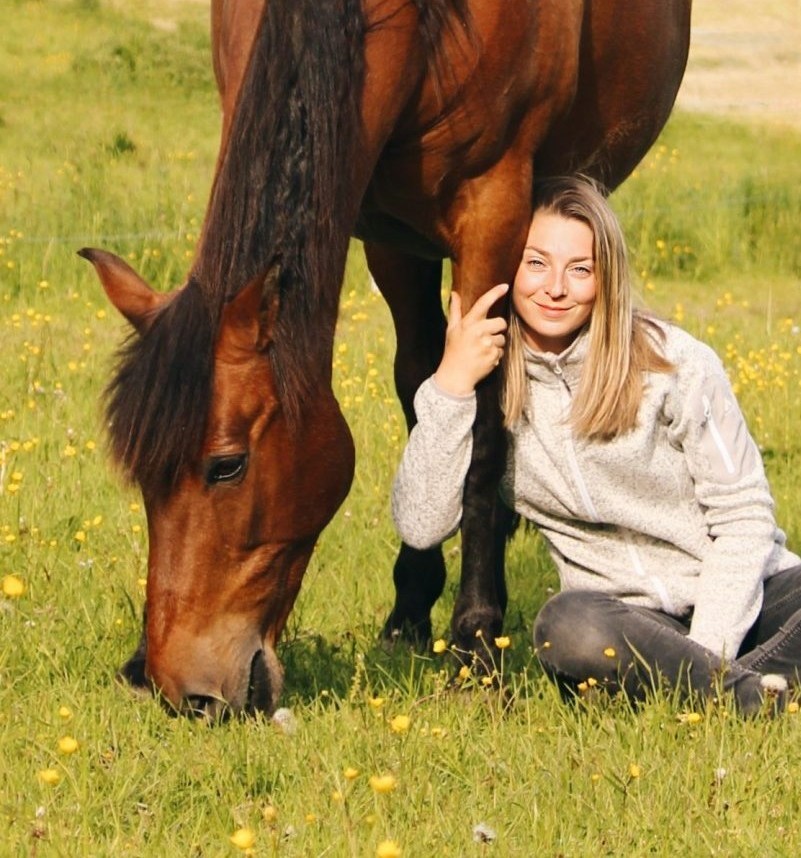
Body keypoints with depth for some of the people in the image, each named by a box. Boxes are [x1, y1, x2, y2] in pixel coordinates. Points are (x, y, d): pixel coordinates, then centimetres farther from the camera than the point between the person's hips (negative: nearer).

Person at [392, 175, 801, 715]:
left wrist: (706, 656, -17)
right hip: (625, 617, 1)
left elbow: (744, 516, -6)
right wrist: (452, 384, -18)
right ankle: (751, 697, -24)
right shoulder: (488, 387, 0)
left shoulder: (675, 364, -6)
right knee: (568, 626, -37)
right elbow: (421, 526, -10)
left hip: (746, 598, -1)